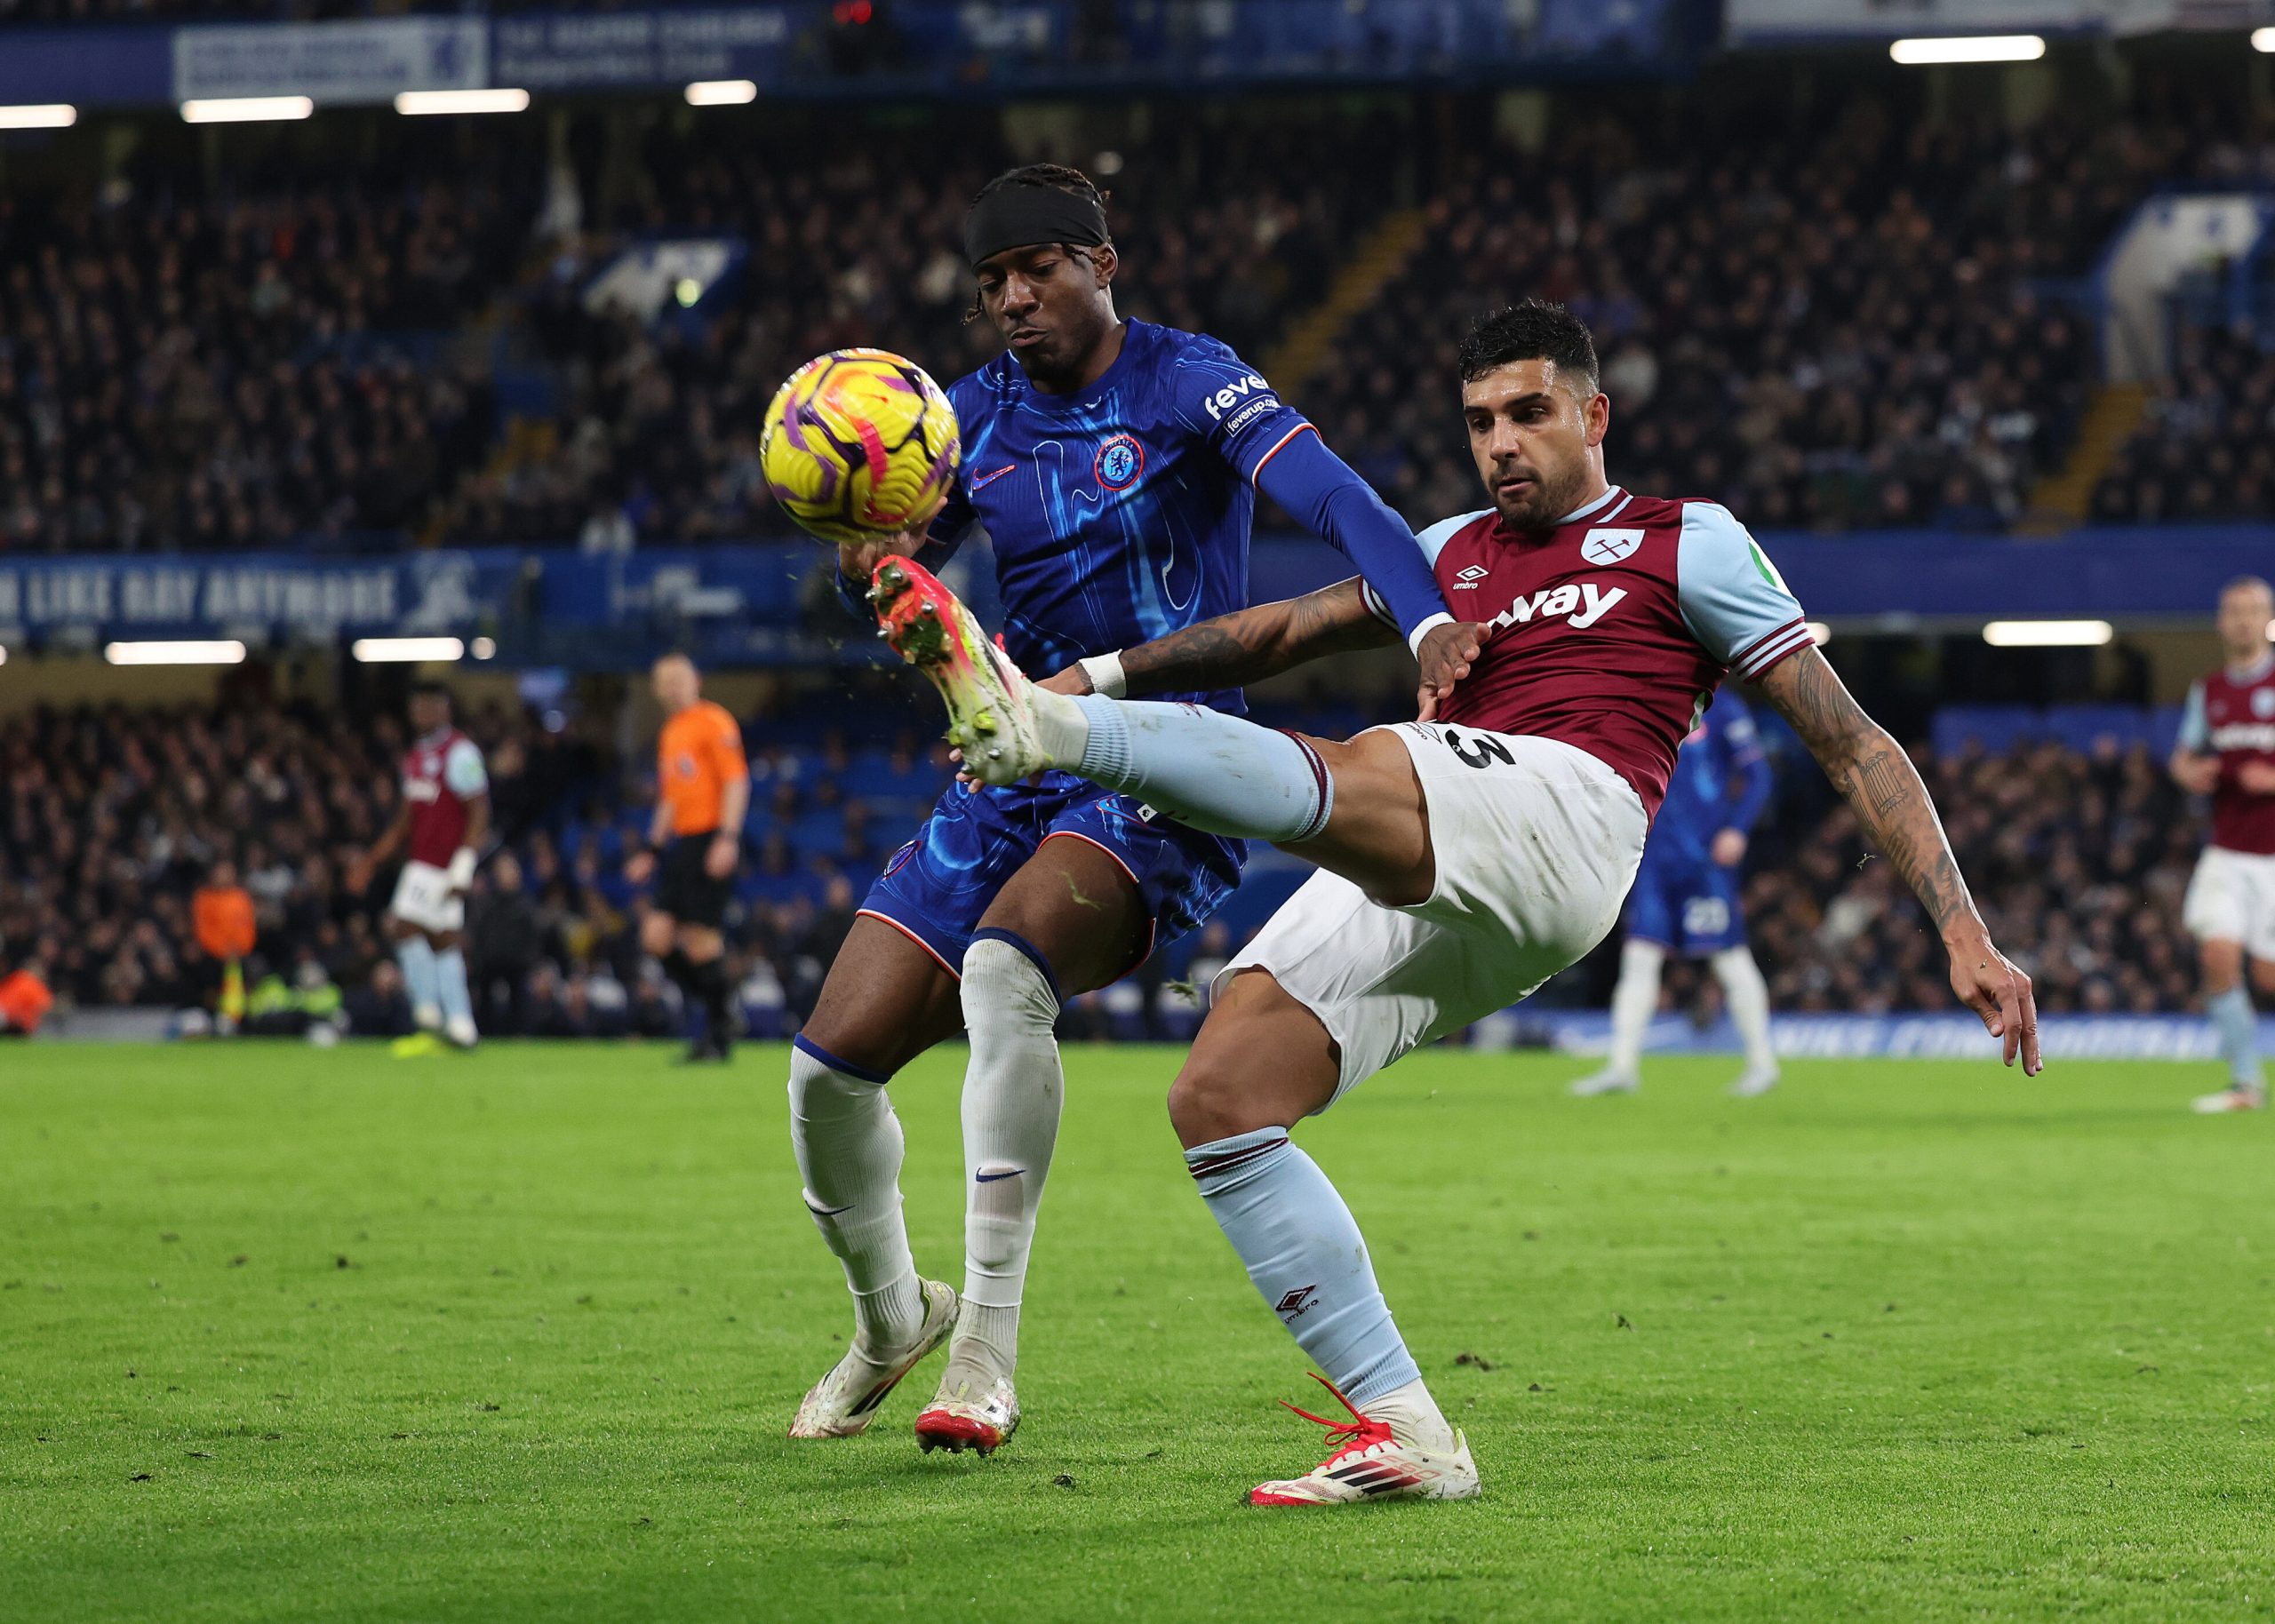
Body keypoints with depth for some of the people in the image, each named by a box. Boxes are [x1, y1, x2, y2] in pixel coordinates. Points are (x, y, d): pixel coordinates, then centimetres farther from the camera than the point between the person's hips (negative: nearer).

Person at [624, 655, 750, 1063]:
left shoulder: (713, 722, -5)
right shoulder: (669, 734, 20)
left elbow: (737, 781, -12)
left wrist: (727, 838, -20)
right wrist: (652, 850, 23)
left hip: (711, 841, -8)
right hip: (681, 843, 8)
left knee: (701, 939, -8)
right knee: (657, 937, -2)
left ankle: (718, 1036, 2)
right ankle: (718, 1005, 12)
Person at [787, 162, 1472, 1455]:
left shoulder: (1186, 382, -7)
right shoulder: (979, 415, 10)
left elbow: (1333, 496, -21)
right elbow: (890, 573, 18)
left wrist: (1430, 621, -40)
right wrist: (871, 567, -9)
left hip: (1169, 778, -6)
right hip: (1017, 780, 6)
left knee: (1004, 967, -36)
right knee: (833, 1064, -6)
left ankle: (987, 1349, -29)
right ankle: (892, 1316, 24)